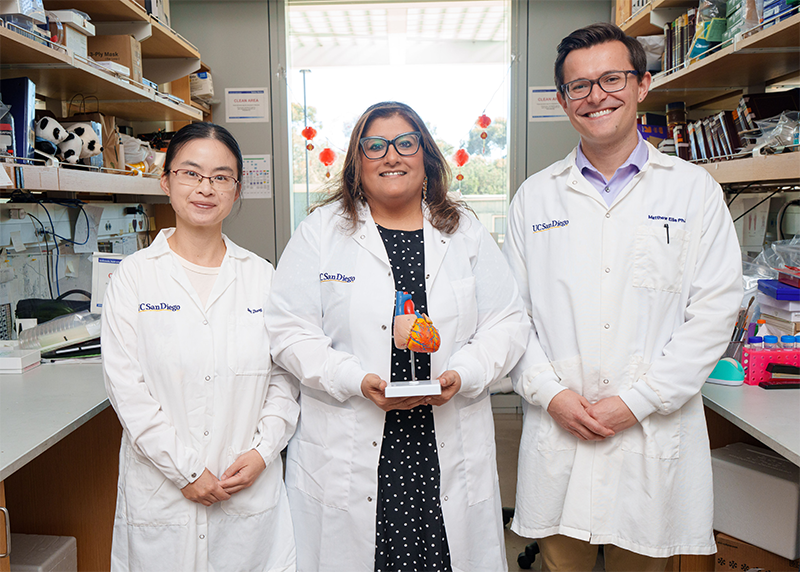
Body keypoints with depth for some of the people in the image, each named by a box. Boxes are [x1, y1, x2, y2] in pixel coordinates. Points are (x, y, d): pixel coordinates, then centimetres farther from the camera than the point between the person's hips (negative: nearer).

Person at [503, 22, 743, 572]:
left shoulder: (695, 190, 2)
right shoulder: (535, 196, 6)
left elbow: (714, 312, -4)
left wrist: (635, 402, -11)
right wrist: (552, 393, -8)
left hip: (654, 436, -1)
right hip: (557, 429, 1)